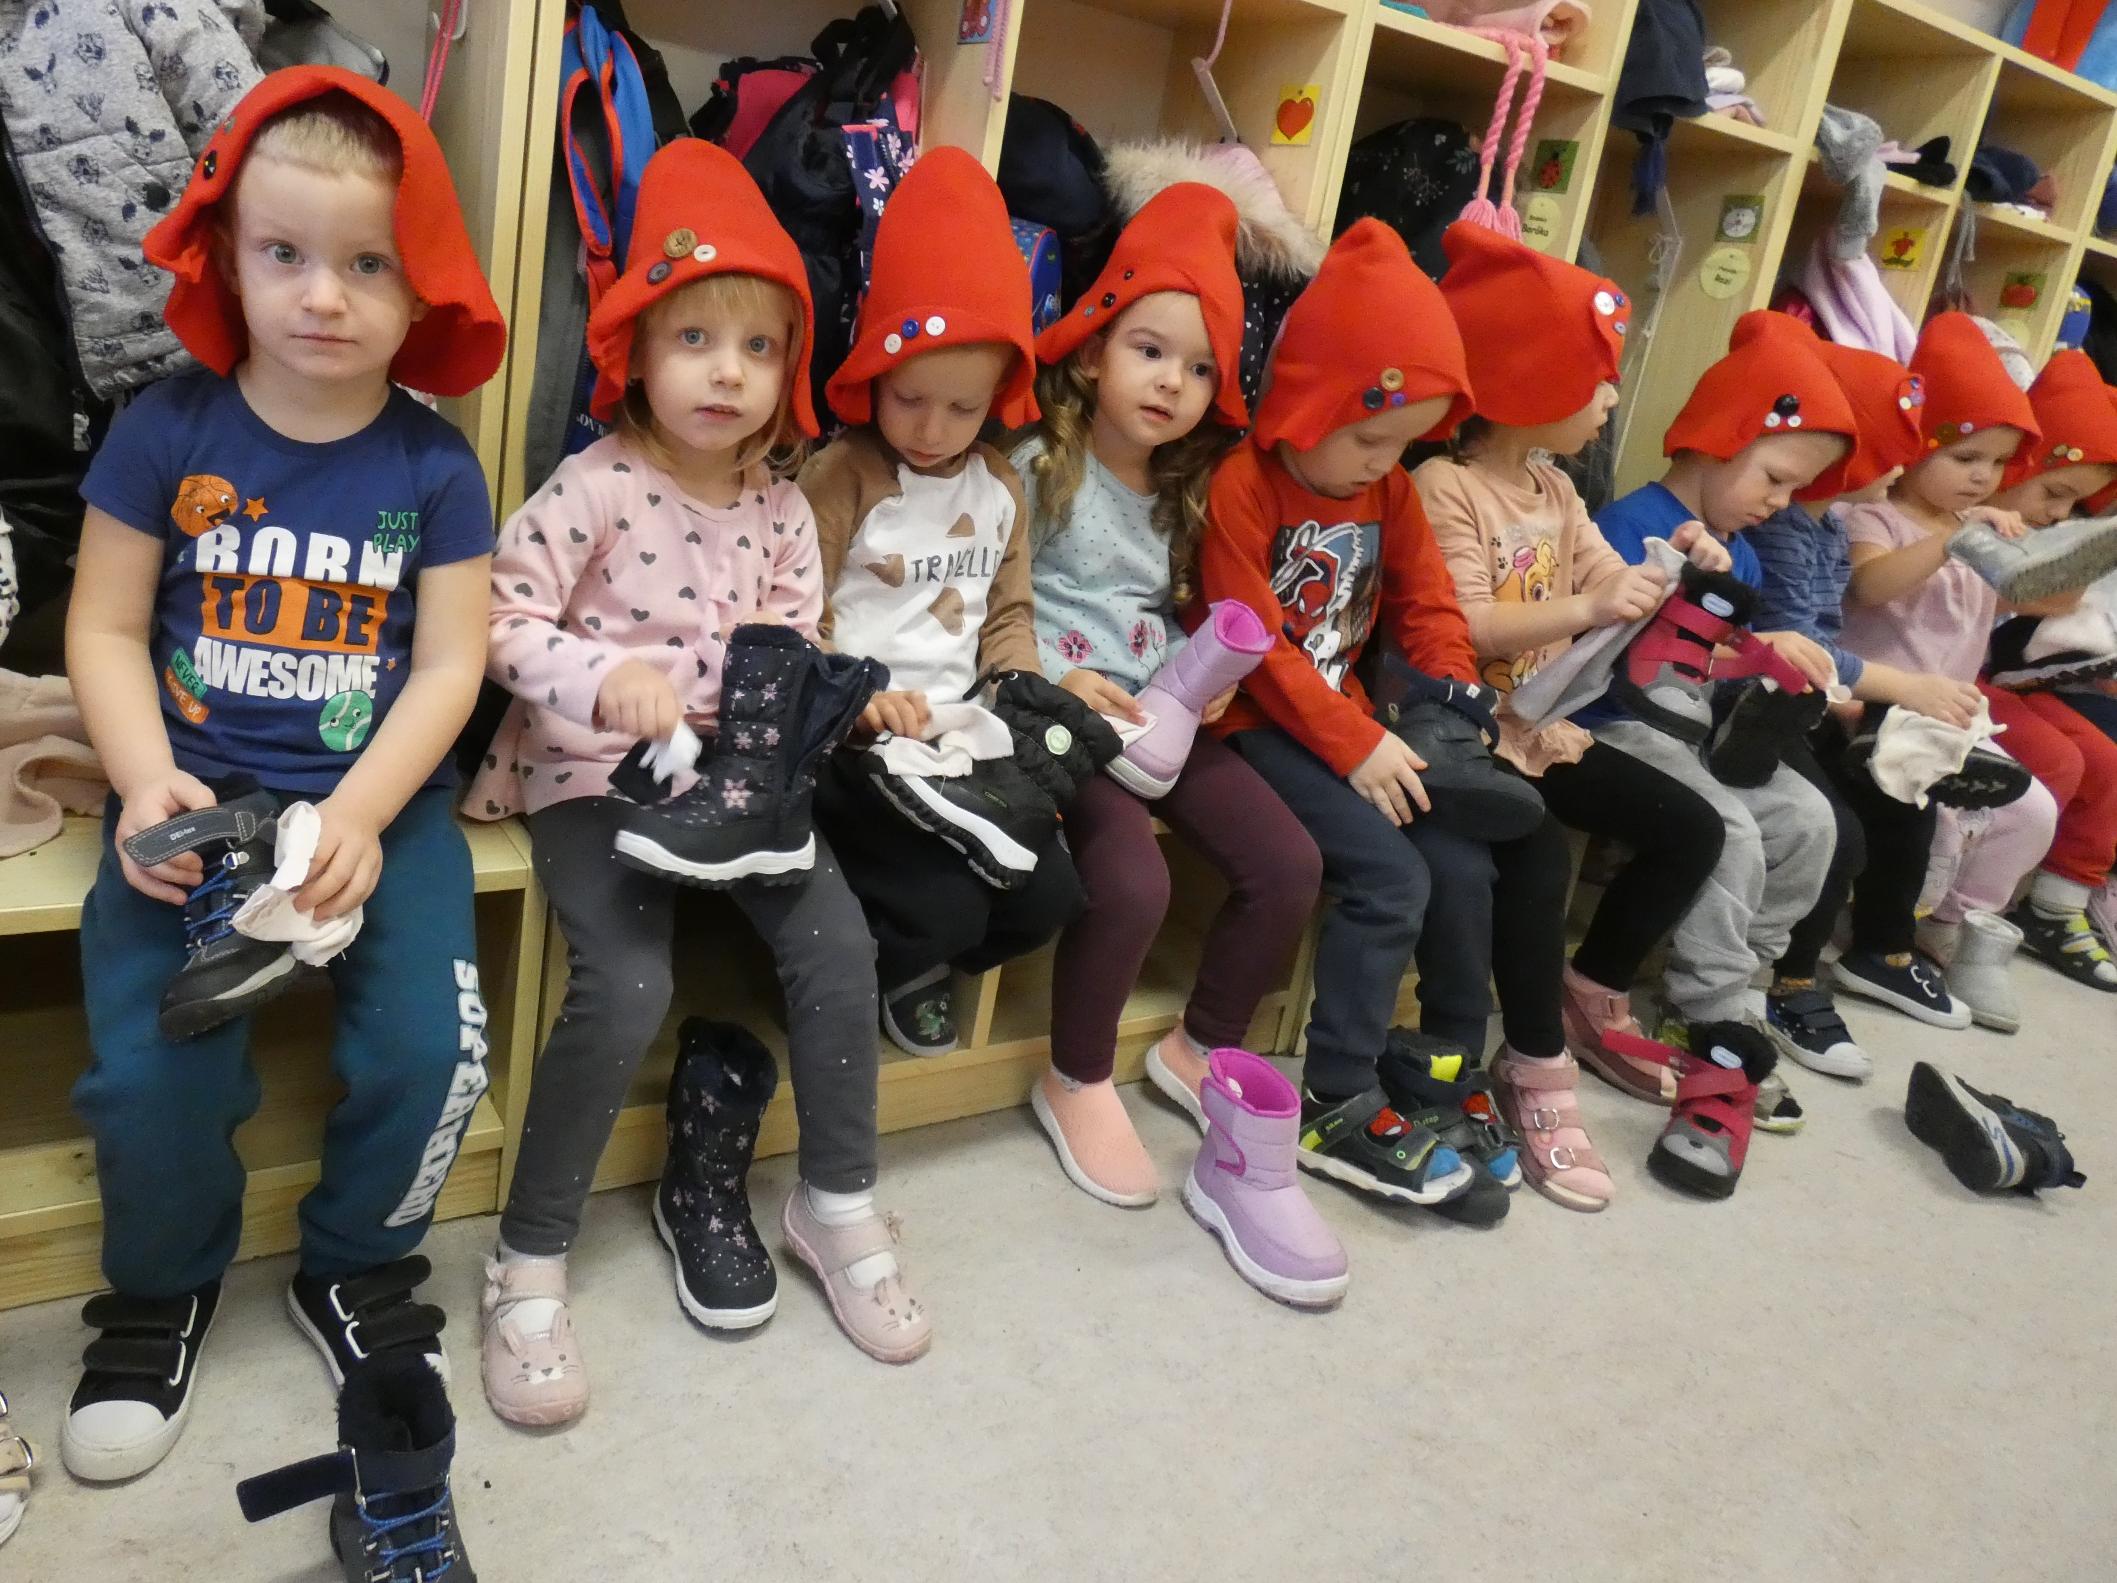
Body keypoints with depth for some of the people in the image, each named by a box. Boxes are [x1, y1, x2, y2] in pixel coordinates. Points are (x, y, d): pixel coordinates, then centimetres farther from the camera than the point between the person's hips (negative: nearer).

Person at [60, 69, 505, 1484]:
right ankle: (165, 1289, 17)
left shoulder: (434, 464, 0)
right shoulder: (167, 432, 0)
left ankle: (356, 1274, 15)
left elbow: (450, 665, -4)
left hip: (382, 798, 0)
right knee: (150, 1071, -17)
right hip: (196, 795, 0)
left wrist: (358, 816, -16)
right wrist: (147, 784, -13)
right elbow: (106, 627, 2)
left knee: (432, 1052, -17)